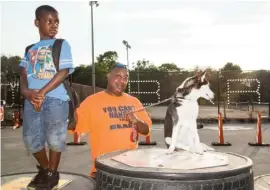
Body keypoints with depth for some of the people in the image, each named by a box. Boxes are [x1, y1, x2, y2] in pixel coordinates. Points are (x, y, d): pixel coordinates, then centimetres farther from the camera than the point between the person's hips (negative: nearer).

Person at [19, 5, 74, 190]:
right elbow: (23, 72, 11)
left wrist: (42, 93, -12)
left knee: (54, 139, -1)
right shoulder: (31, 49, 17)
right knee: (31, 139, 8)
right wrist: (26, 91, -10)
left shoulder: (62, 44, 4)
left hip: (55, 99, -4)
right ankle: (44, 168, 32)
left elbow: (63, 72, -7)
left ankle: (52, 173, 21)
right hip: (32, 99, 5)